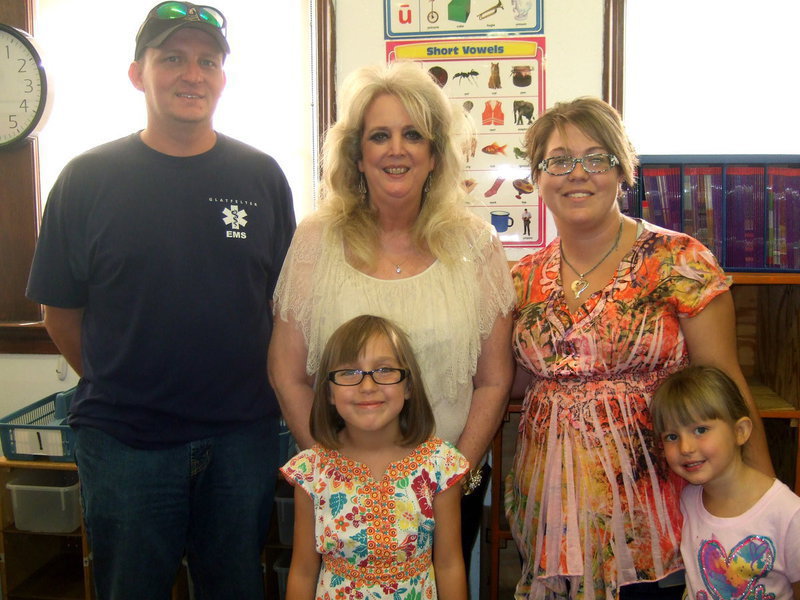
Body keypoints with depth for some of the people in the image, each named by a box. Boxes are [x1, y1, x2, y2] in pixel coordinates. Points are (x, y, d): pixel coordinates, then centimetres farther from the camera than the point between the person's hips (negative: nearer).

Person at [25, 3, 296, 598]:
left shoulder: (262, 176, 2)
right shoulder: (88, 179, -3)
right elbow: (62, 311, 2)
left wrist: (261, 384, 4)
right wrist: (113, 387, 3)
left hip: (242, 436, 2)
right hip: (124, 439, -1)